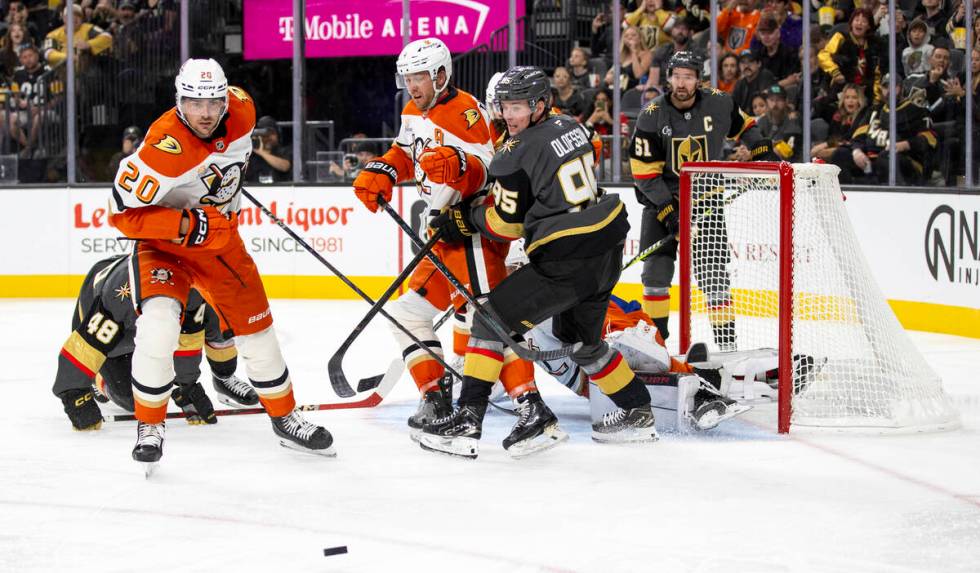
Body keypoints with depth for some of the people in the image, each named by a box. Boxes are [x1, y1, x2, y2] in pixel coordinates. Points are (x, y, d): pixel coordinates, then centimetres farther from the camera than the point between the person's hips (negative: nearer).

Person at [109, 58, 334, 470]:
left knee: (256, 328, 10)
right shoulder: (162, 147, -32)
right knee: (158, 324, -25)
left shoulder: (241, 109, -14)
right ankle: (150, 427, -5)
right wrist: (187, 225, -33)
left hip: (220, 236, 6)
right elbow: (124, 213, -28)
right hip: (164, 242, -5)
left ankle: (286, 419, 30)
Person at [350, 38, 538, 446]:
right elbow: (404, 153, 28)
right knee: (409, 313, 12)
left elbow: (485, 174, -20)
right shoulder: (414, 112, 13)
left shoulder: (464, 111, -15)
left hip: (475, 225, -10)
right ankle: (435, 400, 17)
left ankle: (529, 404, -29)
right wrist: (381, 172, 9)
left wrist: (459, 165, -41)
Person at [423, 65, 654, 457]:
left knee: (492, 320, -2)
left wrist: (463, 220, 7)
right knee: (580, 339, 28)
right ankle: (638, 414, 36)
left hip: (566, 260, -8)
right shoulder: (570, 126, 9)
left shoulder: (518, 153, -13)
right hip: (609, 248, 8)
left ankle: (467, 421, -8)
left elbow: (506, 224, -9)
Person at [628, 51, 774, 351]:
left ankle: (726, 340, -2)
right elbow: (644, 172, -13)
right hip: (662, 199, 0)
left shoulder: (719, 104, -8)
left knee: (713, 271, -5)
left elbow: (744, 126, 16)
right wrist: (667, 209, -19)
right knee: (657, 266, -4)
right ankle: (654, 334, 11)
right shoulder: (652, 116, -13)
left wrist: (761, 149, 2)